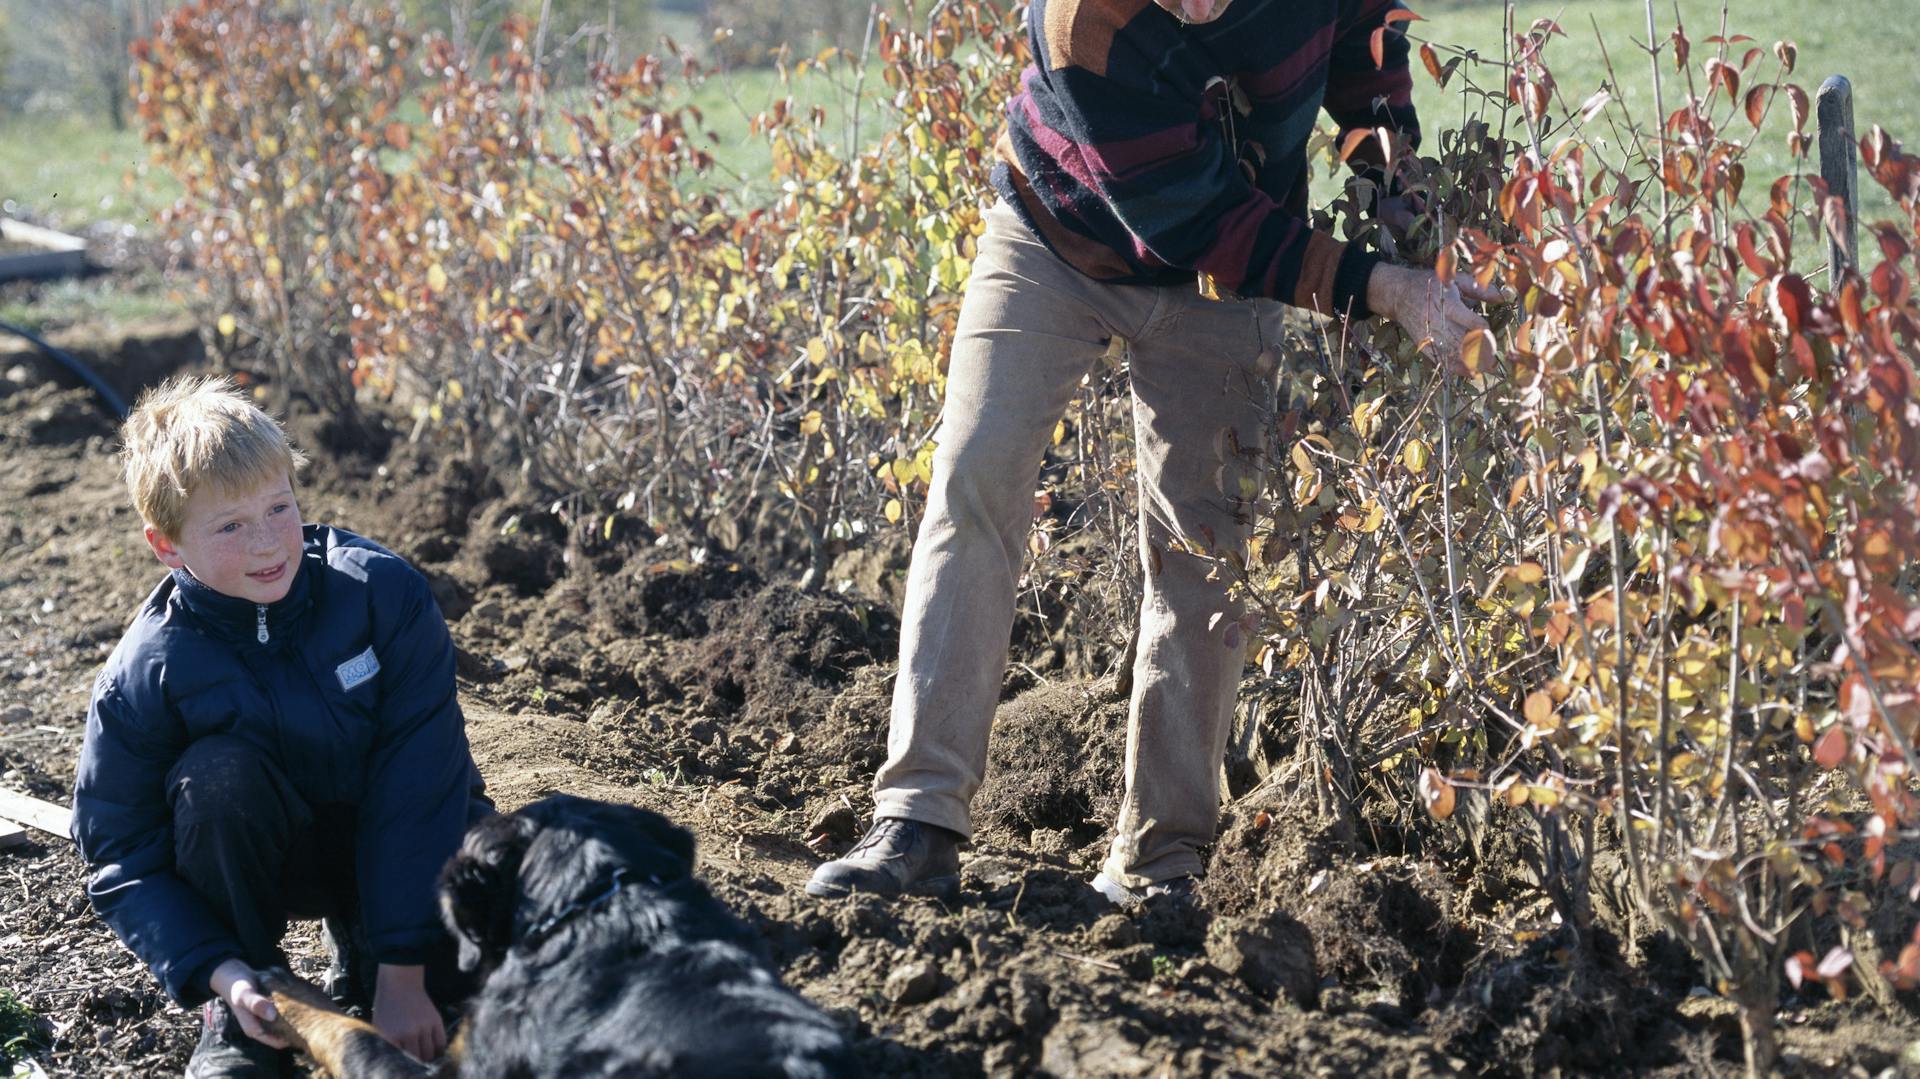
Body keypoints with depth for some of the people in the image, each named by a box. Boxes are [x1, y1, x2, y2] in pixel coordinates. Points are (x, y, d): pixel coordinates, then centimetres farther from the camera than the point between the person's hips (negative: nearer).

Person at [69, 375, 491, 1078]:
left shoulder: (382, 591, -23)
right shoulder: (146, 676, -20)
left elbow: (416, 781, -24)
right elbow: (124, 861, -13)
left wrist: (401, 974, -28)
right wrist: (222, 974, -30)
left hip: (402, 845, 0)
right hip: (276, 857, 1)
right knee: (219, 774, -33)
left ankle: (365, 935, 7)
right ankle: (237, 1016, -12)